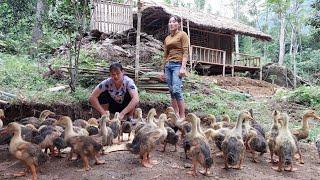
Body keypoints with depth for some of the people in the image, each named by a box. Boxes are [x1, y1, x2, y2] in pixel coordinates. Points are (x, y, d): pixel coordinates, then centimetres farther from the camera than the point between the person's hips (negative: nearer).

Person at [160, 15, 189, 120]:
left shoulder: (182, 35, 4)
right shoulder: (167, 38, 20)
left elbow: (185, 52, -6)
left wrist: (183, 67, -17)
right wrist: (163, 71, 16)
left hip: (177, 64, -6)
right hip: (168, 65, 6)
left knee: (176, 90, -20)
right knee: (172, 91, 2)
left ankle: (182, 116, -14)